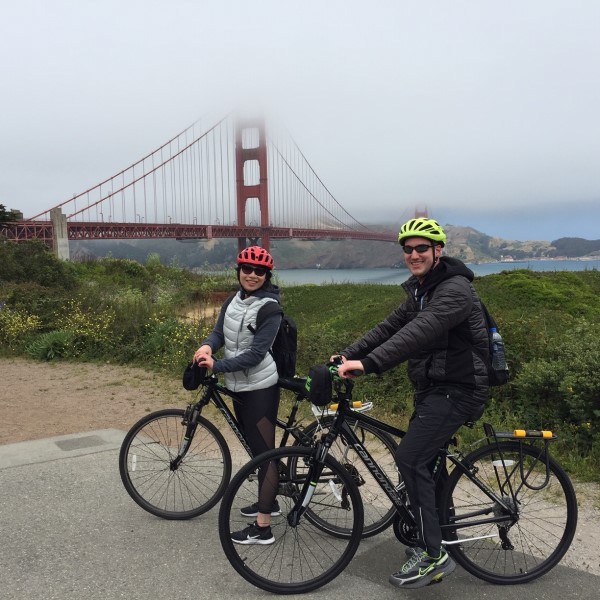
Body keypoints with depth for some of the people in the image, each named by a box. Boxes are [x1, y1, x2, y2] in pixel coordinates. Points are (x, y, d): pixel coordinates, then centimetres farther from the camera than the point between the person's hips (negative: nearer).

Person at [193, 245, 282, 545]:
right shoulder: (233, 301, 7)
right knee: (256, 448, 21)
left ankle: (262, 528, 4)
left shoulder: (269, 309, -16)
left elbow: (255, 354, -21)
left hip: (260, 388, -8)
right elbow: (219, 331, 3)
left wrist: (216, 366, -24)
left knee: (264, 451, -2)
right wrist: (207, 346, -19)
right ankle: (268, 501, 39)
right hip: (239, 386, 8)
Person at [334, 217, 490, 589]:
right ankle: (429, 538, 34)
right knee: (421, 462, 16)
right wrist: (349, 355, -1)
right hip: (433, 389, 10)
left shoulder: (455, 289, -19)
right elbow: (390, 326, 9)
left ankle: (434, 556, -8)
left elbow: (420, 332, -34)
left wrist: (369, 364, -42)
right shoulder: (420, 290, 13)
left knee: (410, 459, -18)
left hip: (456, 391, -10)